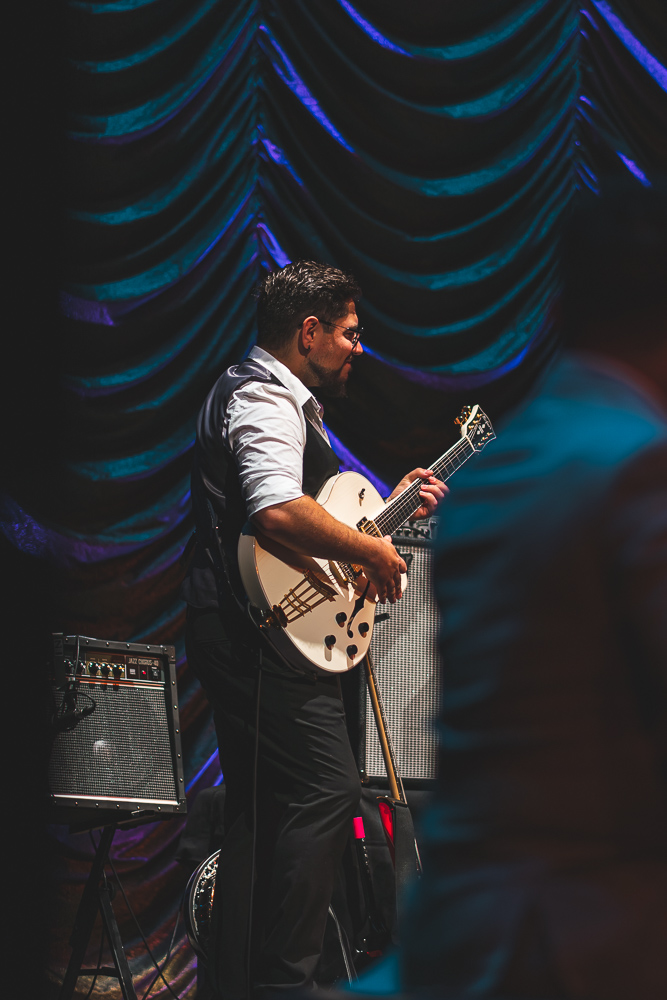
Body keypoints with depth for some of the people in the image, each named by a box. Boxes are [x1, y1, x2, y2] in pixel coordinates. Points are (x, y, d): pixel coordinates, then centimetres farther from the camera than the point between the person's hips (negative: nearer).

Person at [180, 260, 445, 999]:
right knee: (325, 792, -13)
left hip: (235, 634, 12)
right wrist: (370, 550, -21)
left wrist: (391, 503, 22)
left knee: (259, 803, 13)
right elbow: (279, 512, -32)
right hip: (263, 633, -12)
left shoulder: (278, 397, 23)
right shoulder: (265, 398, -13)